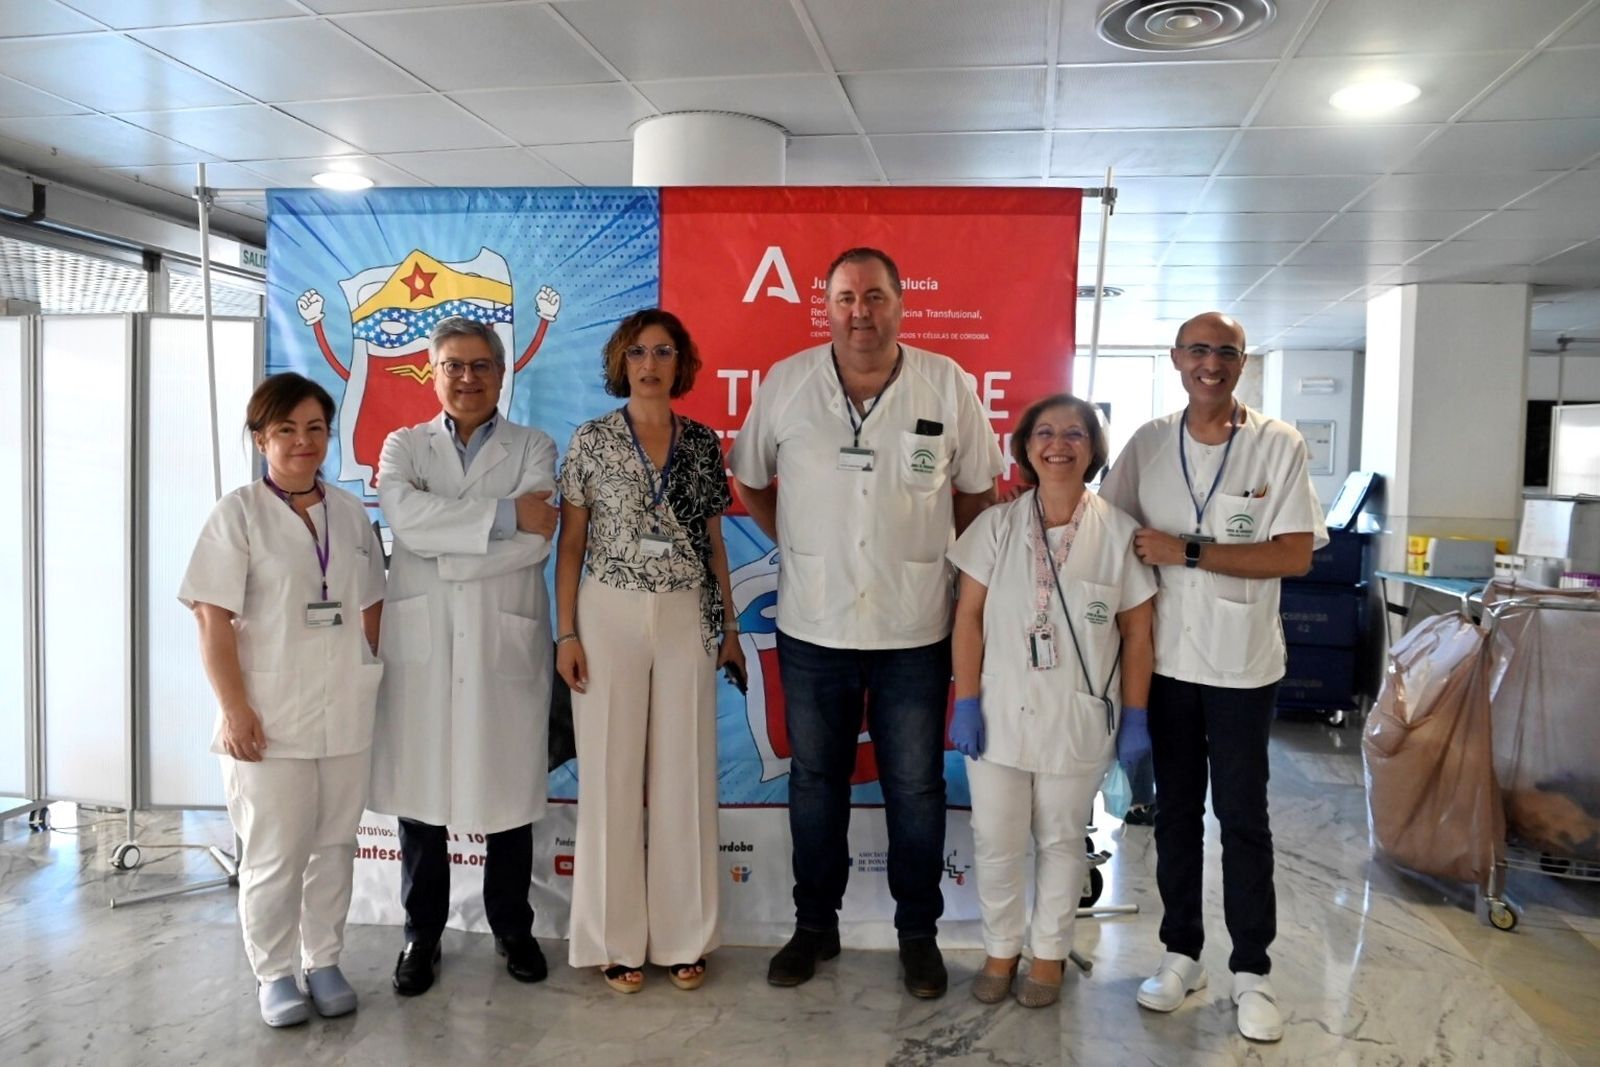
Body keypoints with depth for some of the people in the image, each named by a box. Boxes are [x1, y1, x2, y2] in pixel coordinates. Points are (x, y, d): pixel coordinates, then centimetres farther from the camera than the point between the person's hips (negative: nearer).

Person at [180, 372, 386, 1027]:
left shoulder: (350, 513, 8)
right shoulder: (238, 514, -5)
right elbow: (213, 621, -9)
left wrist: (366, 678, 7)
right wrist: (235, 709, -14)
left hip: (346, 714, 4)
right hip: (270, 717, -4)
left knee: (335, 846, 13)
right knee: (275, 856, 6)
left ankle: (324, 961, 27)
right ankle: (274, 973, 22)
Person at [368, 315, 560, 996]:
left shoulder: (533, 449, 7)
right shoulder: (404, 446, 11)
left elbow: (537, 541, -10)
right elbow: (407, 520, -11)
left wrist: (438, 541, -11)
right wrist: (505, 513, -13)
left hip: (505, 646, -1)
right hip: (421, 646, 1)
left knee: (507, 791, 7)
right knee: (419, 791, 7)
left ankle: (512, 928, 26)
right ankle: (421, 934, 25)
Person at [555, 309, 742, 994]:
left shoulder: (704, 444, 7)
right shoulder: (591, 441, 1)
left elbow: (713, 540, 12)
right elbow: (570, 542, 1)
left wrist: (730, 626, 10)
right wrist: (566, 633, -5)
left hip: (687, 618, 2)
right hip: (610, 615, -2)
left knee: (685, 772, 6)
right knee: (611, 773, 3)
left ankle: (682, 936, 20)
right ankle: (617, 939, 17)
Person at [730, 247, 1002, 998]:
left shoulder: (948, 385, -5)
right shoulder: (784, 383, -4)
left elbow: (976, 491, 5)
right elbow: (750, 481, 10)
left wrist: (952, 564, 2)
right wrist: (801, 545, 5)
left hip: (916, 629, -1)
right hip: (812, 627, 1)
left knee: (915, 788, 12)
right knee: (815, 781, 15)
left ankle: (919, 933, 31)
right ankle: (815, 926, 34)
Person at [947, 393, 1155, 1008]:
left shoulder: (1118, 533, -6)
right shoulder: (996, 526, -3)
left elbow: (1136, 633, 0)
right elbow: (969, 618, -2)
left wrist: (1134, 715, 0)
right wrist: (966, 703, -6)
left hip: (1078, 720, -1)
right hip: (1001, 713, 1)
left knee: (1061, 840, 14)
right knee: (995, 841, 10)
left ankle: (1050, 952, 34)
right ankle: (1000, 949, 32)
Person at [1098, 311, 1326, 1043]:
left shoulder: (1277, 445, -6)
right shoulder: (1148, 443, 1)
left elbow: (1295, 555, -12)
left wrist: (1188, 552, -18)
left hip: (1242, 664, -2)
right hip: (1165, 658, 3)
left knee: (1242, 817, 7)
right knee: (1176, 811, 13)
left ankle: (1252, 970, 21)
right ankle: (1181, 953, 27)